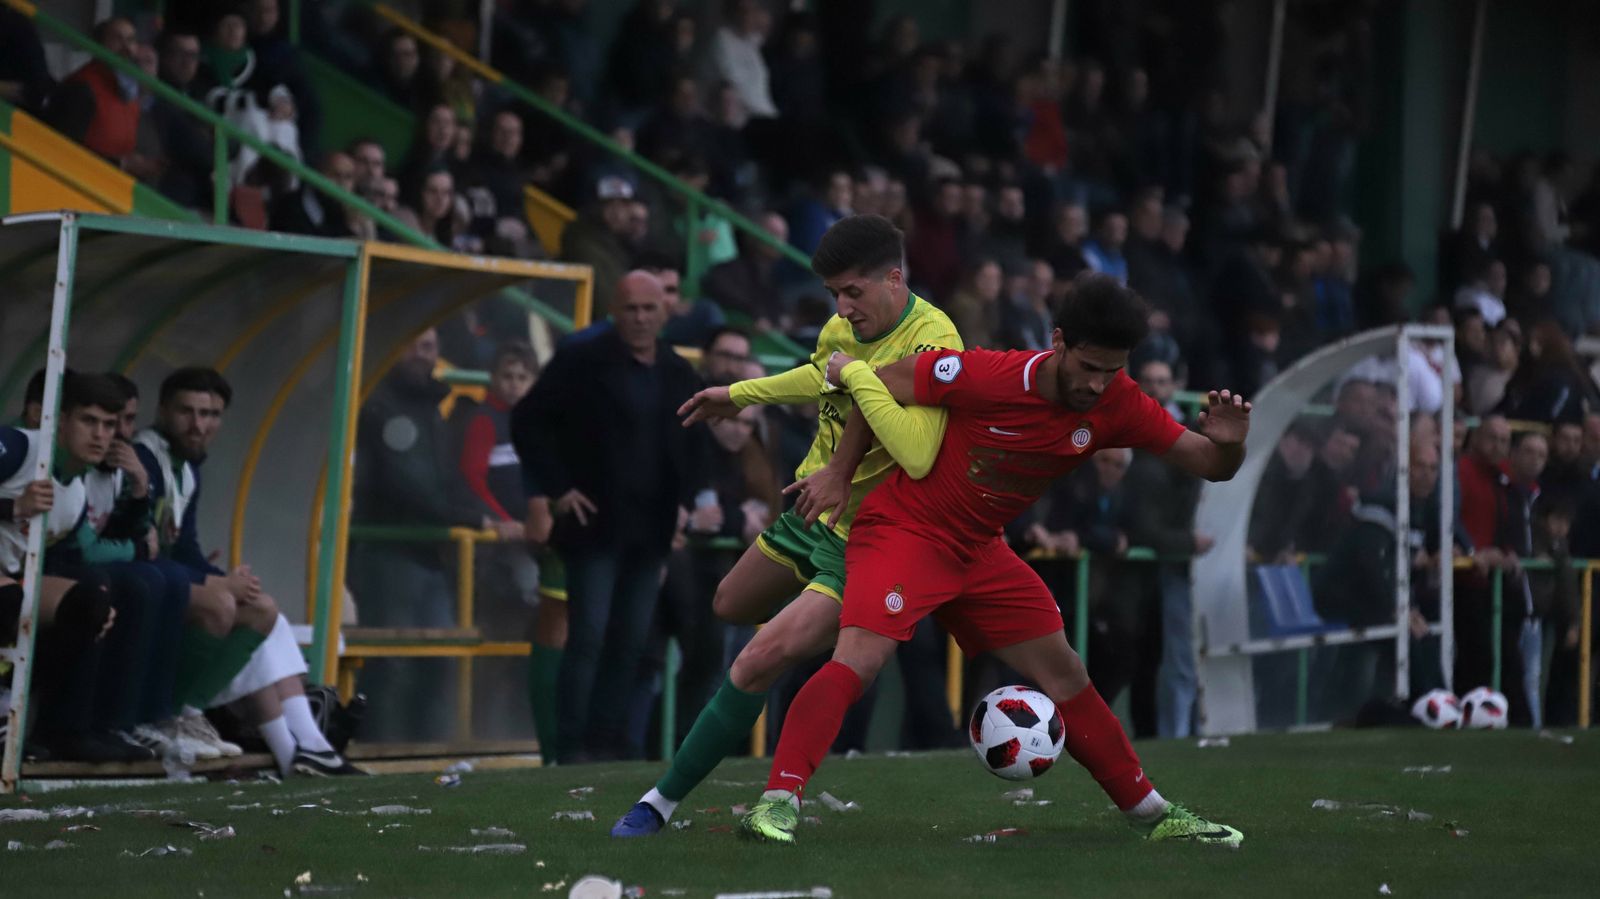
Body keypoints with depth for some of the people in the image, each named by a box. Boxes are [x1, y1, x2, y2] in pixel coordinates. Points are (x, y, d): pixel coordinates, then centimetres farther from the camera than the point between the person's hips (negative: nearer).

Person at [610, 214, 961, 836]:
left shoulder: (934, 343, -28)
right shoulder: (846, 323, -4)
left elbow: (917, 456, -44)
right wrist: (740, 395, 33)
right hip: (811, 507, 9)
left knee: (759, 662, -16)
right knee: (731, 608, 28)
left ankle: (664, 801, -3)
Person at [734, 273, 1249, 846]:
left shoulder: (1118, 406, -10)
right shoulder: (984, 376, -25)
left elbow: (1209, 467, -6)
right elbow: (874, 383, -12)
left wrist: (1226, 443, -29)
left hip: (979, 551, 6)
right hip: (904, 530, -6)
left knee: (1064, 674, 8)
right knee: (859, 659, -26)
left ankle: (1151, 815, 19)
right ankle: (776, 802, -25)